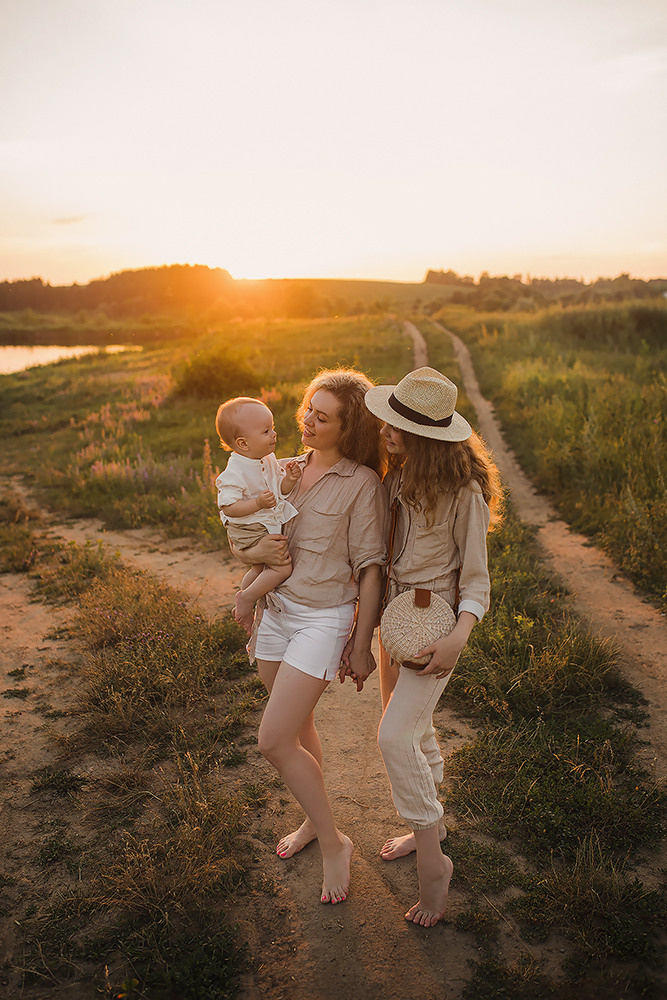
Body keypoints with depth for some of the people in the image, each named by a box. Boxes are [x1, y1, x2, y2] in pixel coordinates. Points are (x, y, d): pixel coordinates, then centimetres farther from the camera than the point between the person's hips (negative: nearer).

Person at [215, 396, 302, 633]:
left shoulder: (268, 460, 0)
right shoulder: (235, 474, -26)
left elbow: (279, 488, 10)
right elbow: (228, 507, -27)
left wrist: (289, 479, -11)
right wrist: (258, 503, -36)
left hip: (270, 526, 9)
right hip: (250, 531, -9)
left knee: (259, 569, 25)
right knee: (283, 568, -17)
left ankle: (242, 608, 45)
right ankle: (246, 598, 2)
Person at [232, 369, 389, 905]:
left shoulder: (362, 484, -14)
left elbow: (370, 569, -11)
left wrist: (363, 645, -9)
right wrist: (253, 551, -11)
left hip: (323, 619, -6)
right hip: (276, 610, 7)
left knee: (274, 741, -7)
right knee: (298, 727, 19)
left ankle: (333, 842, 14)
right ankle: (316, 820, 42)